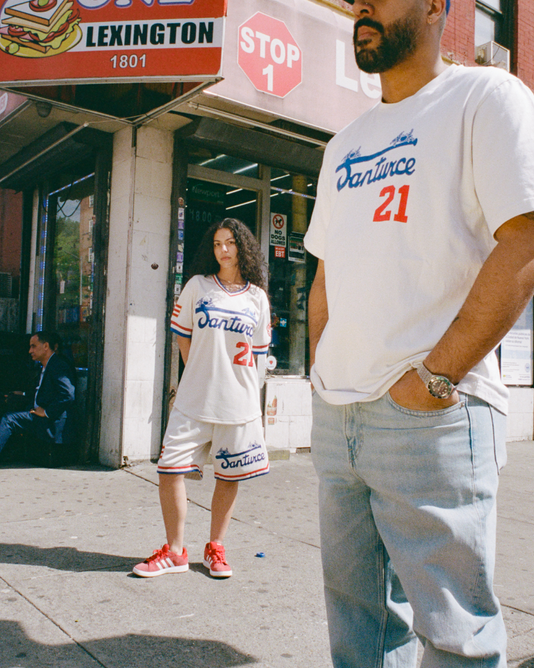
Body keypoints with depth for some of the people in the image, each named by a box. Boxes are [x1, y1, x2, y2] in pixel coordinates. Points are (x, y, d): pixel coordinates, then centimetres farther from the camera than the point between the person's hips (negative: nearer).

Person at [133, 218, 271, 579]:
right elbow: (183, 335, 12)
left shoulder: (257, 297, 6)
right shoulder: (198, 286, 4)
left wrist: (231, 378, 9)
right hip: (195, 399, 0)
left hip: (238, 401, 1)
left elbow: (257, 351, 13)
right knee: (170, 469, -3)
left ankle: (215, 548, 26)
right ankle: (175, 552, 14)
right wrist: (201, 375, 10)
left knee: (229, 477, 8)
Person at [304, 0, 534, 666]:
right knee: (355, 606, 16)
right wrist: (323, 374, 11)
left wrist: (435, 375, -17)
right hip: (335, 414, 7)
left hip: (431, 414, -6)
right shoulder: (343, 146, 20)